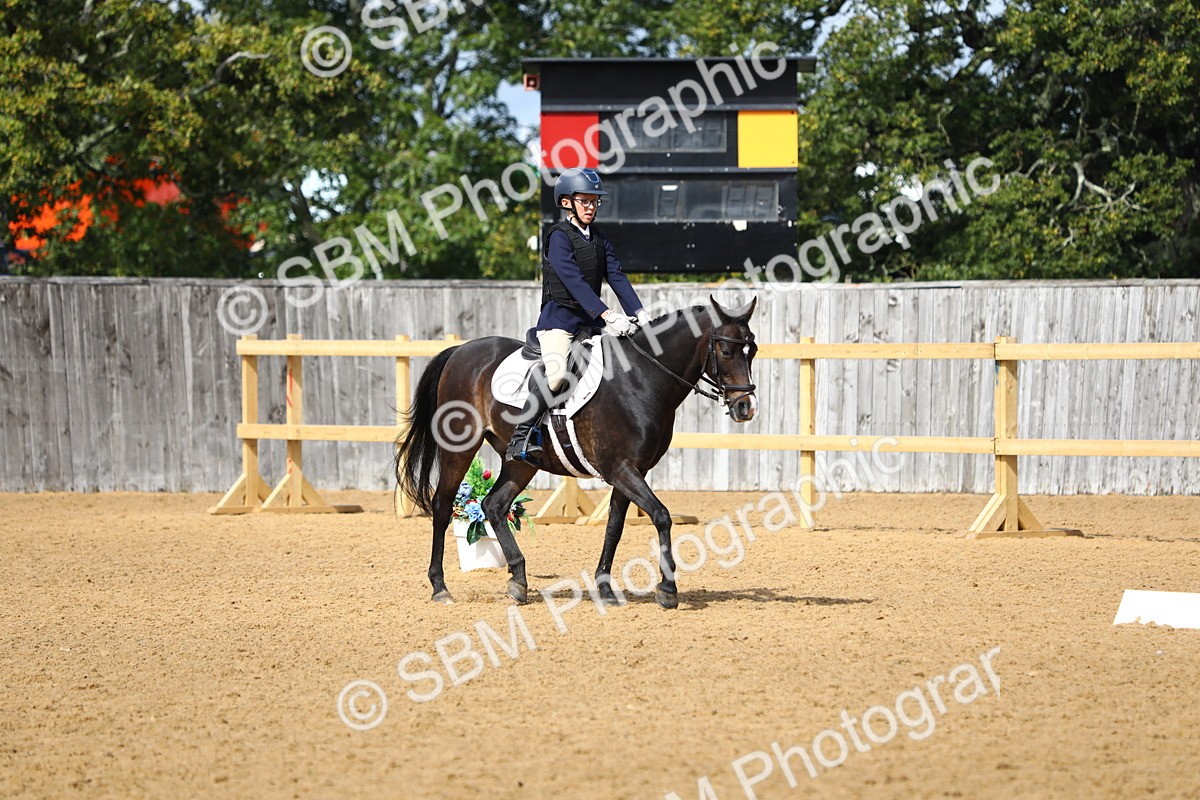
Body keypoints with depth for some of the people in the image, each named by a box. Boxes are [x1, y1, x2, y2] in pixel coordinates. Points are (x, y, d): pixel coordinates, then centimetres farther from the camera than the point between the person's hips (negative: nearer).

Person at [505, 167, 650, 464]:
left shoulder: (599, 240, 16)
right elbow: (574, 281, -20)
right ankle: (522, 437, -22)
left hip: (590, 323, 8)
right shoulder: (559, 237, -8)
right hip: (559, 319, -8)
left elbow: (617, 278, 6)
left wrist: (639, 314, -10)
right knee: (556, 371, -29)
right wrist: (607, 315, -29)